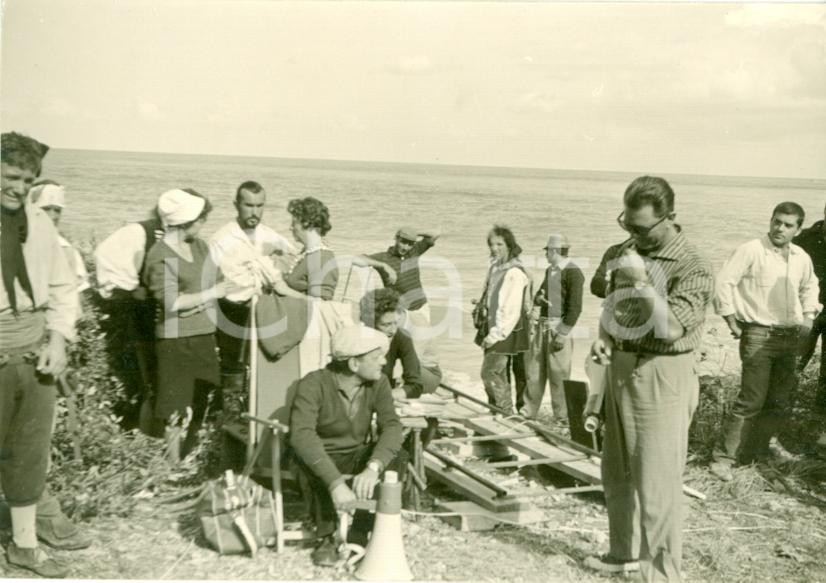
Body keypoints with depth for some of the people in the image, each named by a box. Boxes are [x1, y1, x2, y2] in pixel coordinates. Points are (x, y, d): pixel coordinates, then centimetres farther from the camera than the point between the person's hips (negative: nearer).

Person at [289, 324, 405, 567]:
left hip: (356, 458, 3)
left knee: (396, 458, -25)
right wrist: (336, 482, -49)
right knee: (307, 461, -36)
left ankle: (359, 531, -7)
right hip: (320, 459, -3)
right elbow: (301, 434, -39)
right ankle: (326, 536, -13)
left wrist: (372, 468, -43)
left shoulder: (378, 383, -10)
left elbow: (391, 426, -23)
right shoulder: (314, 384, -24)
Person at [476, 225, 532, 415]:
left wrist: (495, 335, -22)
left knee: (489, 373, -9)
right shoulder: (494, 267, 9)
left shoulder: (514, 273, -18)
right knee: (498, 375, 14)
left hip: (506, 330, -9)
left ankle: (507, 414, 1)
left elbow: (512, 310, -22)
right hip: (493, 327, 9)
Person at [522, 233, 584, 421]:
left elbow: (575, 307, -15)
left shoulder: (573, 272, -10)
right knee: (534, 372, 9)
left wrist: (563, 333, -18)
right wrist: (539, 299, 0)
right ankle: (528, 413, 17)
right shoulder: (550, 271, 16)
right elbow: (539, 295, 25)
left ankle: (562, 419, 7)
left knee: (558, 375, -3)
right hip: (543, 325, 8)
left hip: (559, 326, -8)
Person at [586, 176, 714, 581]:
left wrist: (641, 280, -24)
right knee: (617, 475, 19)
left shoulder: (693, 269, -15)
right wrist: (603, 335, 3)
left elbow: (671, 328, -26)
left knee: (657, 484, -5)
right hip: (622, 370, 8)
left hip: (660, 379, -8)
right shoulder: (631, 251, 9)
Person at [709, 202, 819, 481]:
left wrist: (808, 316, 14)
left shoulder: (802, 258, 8)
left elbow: (810, 286, 26)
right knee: (750, 401, -11)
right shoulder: (751, 251, -12)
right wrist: (731, 320, -12)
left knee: (779, 403, 10)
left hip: (789, 338, 7)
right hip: (758, 335, -7)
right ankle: (723, 458, -4)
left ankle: (755, 452, 23)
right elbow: (725, 281, -14)